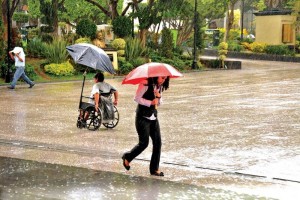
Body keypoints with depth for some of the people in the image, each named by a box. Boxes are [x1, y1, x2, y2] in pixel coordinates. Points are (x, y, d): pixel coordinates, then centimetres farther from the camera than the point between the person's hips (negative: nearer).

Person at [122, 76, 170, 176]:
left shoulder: (160, 86, 9)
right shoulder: (146, 84, -14)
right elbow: (137, 98, -16)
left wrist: (159, 97, -8)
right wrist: (150, 102, -23)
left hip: (153, 117, 7)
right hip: (142, 117, -7)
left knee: (157, 142, -1)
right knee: (144, 143, -6)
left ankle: (155, 169, 6)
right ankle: (127, 158, 19)